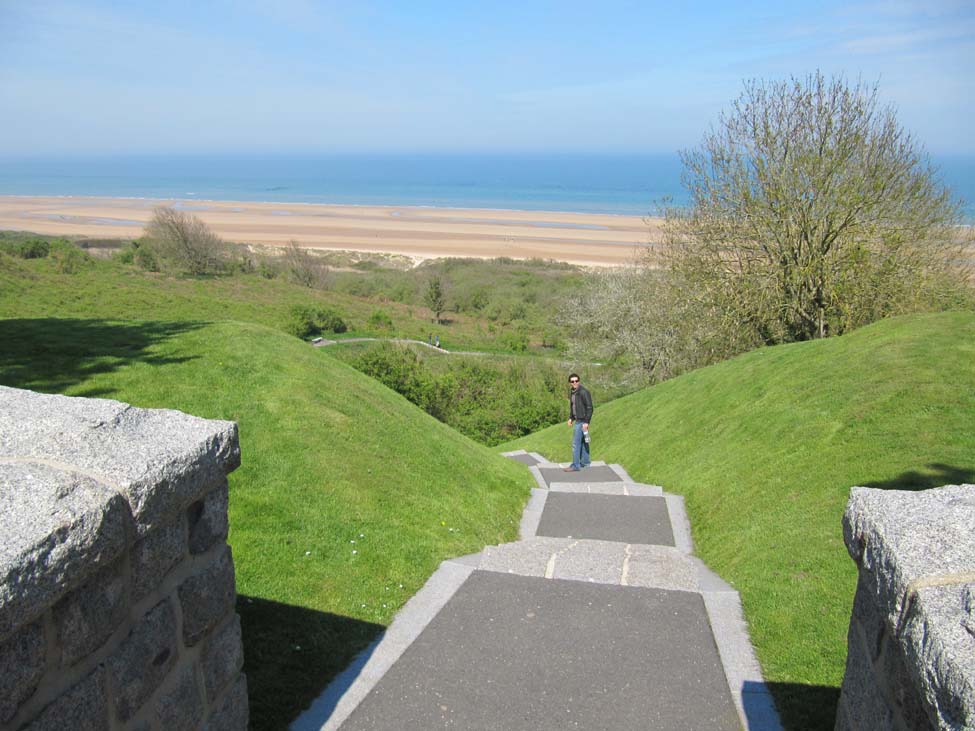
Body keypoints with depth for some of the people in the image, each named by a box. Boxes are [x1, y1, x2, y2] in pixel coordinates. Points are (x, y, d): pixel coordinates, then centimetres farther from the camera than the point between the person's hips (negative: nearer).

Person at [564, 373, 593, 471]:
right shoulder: (572, 392, 9)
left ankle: (575, 466, -4)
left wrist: (586, 422, -21)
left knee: (576, 443, -8)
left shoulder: (583, 392, -18)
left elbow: (590, 408, -18)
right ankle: (585, 462, 29)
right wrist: (571, 418, 14)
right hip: (577, 420, 9)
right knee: (582, 441, 18)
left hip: (582, 421, -9)